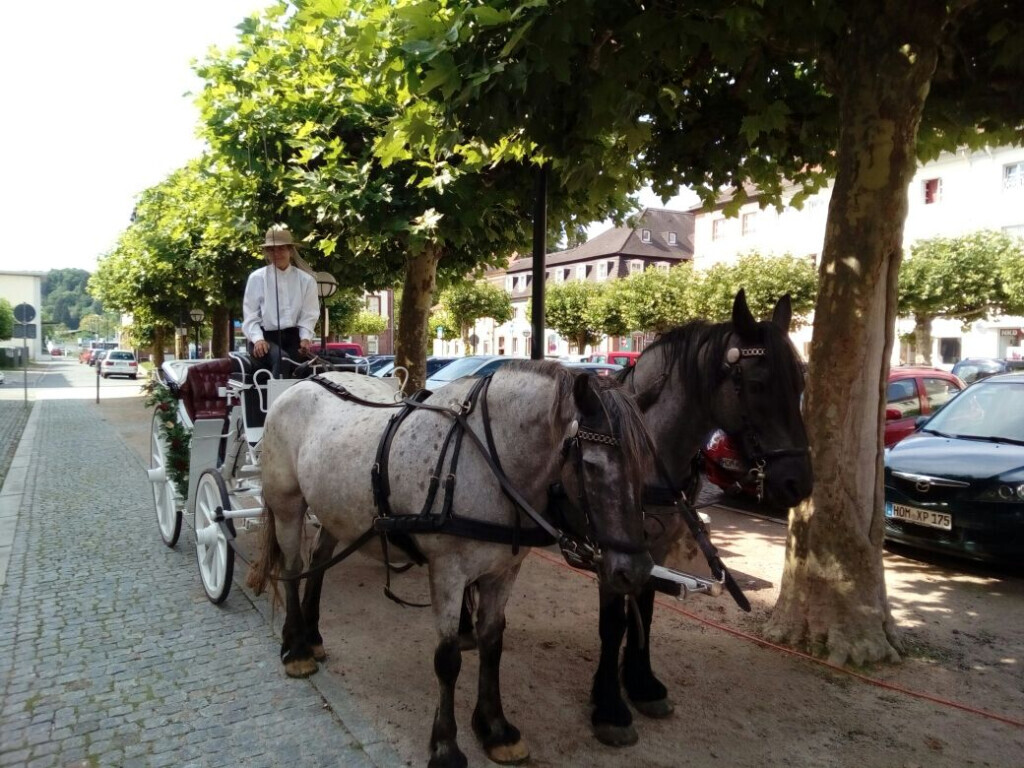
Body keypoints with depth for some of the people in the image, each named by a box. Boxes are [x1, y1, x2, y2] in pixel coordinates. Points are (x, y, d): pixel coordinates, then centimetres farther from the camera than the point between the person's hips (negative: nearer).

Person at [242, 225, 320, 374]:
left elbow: (309, 314, 4)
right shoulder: (257, 278, 6)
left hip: (293, 336, 2)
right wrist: (257, 339, -14)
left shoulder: (306, 279, 9)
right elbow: (250, 315, 4)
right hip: (265, 337, -2)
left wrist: (305, 337, -14)